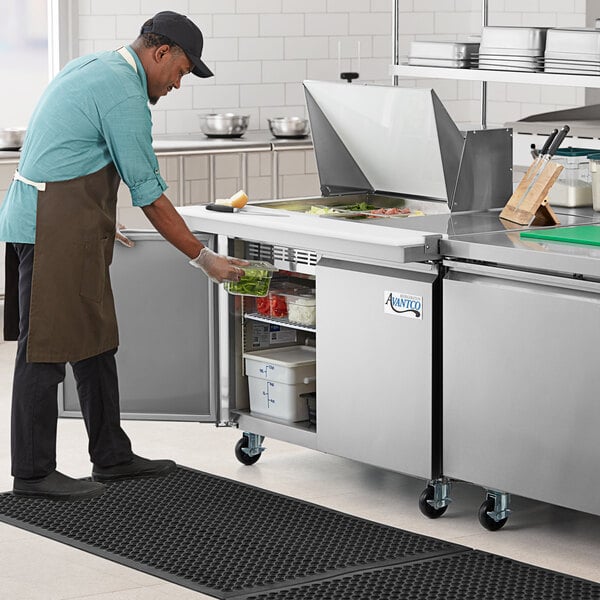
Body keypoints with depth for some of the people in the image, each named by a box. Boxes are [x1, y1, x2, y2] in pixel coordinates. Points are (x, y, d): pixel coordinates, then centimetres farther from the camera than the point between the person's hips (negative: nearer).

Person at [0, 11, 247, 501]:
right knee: (45, 349, -5)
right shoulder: (124, 94, -16)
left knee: (94, 340, 13)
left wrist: (99, 220, 32)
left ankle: (112, 455, 20)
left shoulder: (91, 68, 16)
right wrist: (204, 258, -7)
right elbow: (150, 196, -14)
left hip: (70, 229, 11)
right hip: (53, 229, -11)